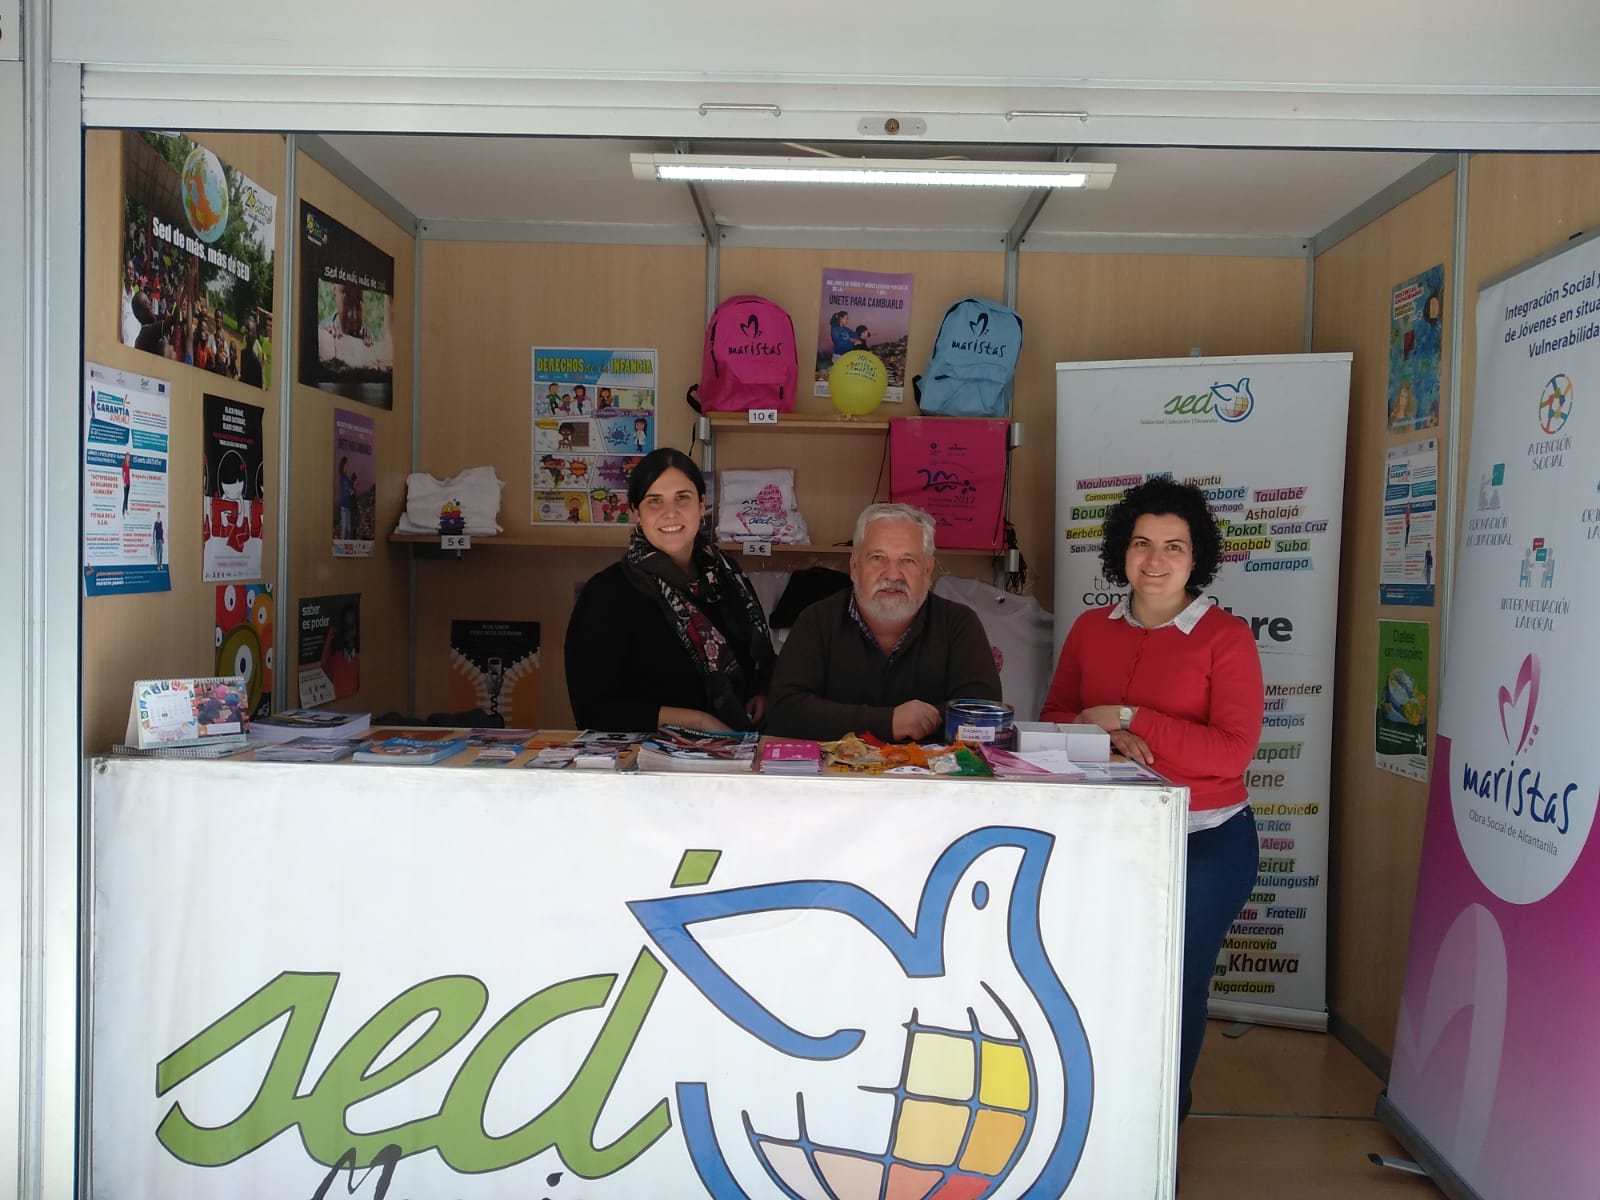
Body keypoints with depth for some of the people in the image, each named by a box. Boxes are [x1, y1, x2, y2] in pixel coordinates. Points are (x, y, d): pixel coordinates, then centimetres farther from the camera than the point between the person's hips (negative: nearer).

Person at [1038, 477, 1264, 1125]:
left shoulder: (1226, 635, -9)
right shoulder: (1091, 628, 5)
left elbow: (1233, 752, -16)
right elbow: (1054, 719, 8)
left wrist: (1129, 718, -19)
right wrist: (1105, 735, -14)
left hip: (1205, 842, -3)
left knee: (1173, 987, 4)